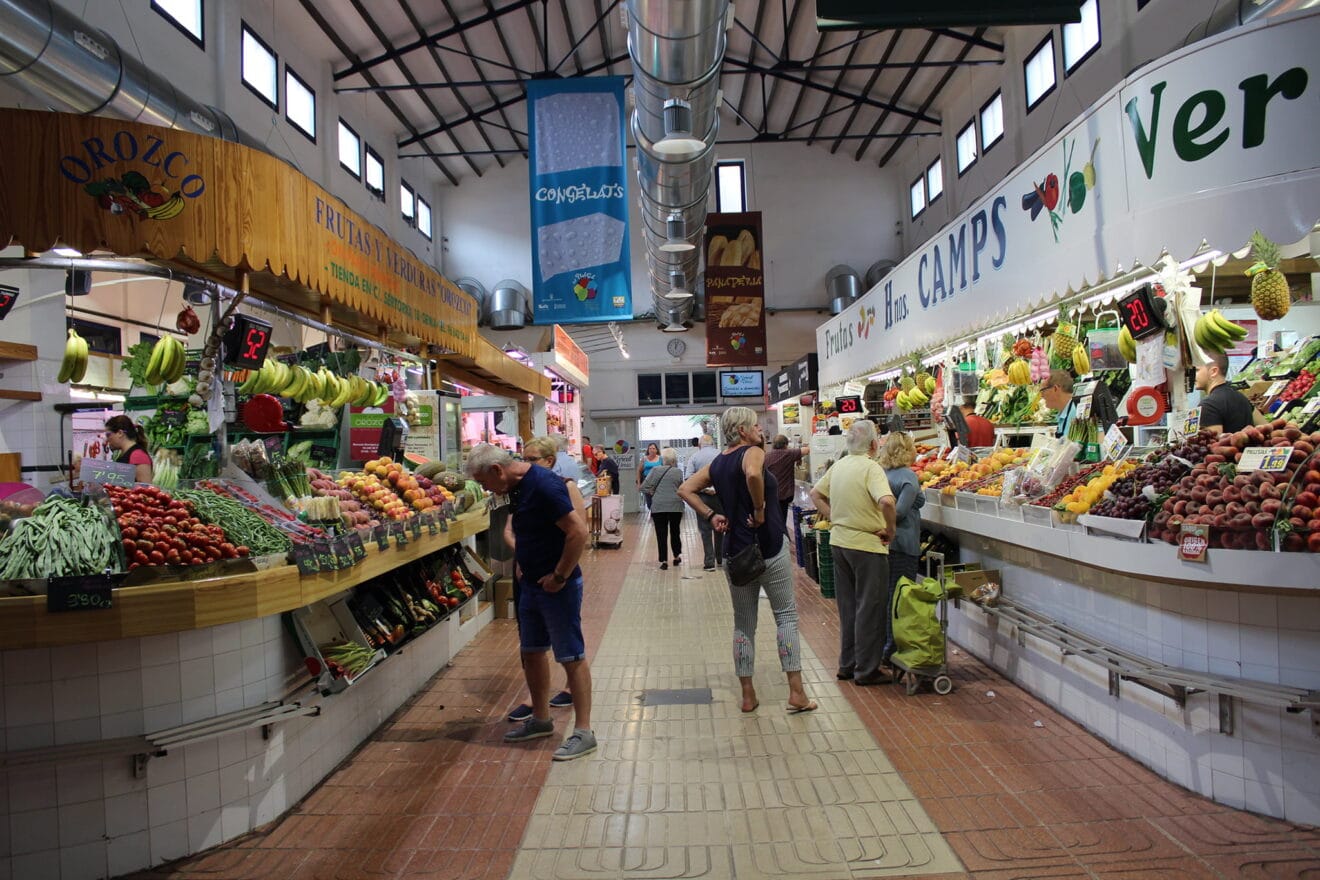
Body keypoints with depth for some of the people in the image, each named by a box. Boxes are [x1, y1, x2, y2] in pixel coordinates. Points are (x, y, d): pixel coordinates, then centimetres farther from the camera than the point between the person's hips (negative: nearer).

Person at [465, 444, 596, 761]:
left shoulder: (544, 485, -22)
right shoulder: (517, 486, 7)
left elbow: (578, 531, -26)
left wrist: (559, 576, -20)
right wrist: (520, 559, 10)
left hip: (557, 586, -9)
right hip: (531, 582, 10)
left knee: (572, 657, 0)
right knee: (532, 652, 18)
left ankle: (583, 733, 9)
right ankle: (540, 720, 34)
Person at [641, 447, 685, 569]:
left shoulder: (656, 470, -2)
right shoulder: (679, 472, -1)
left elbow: (644, 487, -3)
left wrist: (652, 496, 13)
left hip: (658, 506, -1)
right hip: (676, 506, 1)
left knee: (661, 534, 5)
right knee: (675, 532, 18)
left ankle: (664, 561, 3)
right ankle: (677, 557, 27)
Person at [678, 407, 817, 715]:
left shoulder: (716, 464, 10)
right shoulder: (753, 452, -10)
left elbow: (685, 489, 9)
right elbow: (753, 474, -33)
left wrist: (710, 515, 4)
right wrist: (760, 509, -19)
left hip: (735, 551, 6)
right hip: (769, 548, -6)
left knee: (743, 624, 14)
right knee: (786, 615, 8)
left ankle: (748, 696, 19)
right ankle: (796, 693, 8)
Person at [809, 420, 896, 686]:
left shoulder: (839, 465, 6)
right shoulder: (871, 467, -17)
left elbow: (816, 494, 15)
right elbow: (886, 501, -32)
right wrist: (890, 529, -17)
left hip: (839, 541, 7)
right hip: (866, 545, -7)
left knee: (847, 607, 16)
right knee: (869, 609, 4)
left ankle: (847, 664, 26)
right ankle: (867, 670, 13)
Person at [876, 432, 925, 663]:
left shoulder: (880, 473, 8)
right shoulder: (908, 477, -12)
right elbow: (900, 511, -18)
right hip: (901, 544, -7)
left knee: (884, 594, 15)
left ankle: (882, 645, 24)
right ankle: (892, 647, 6)